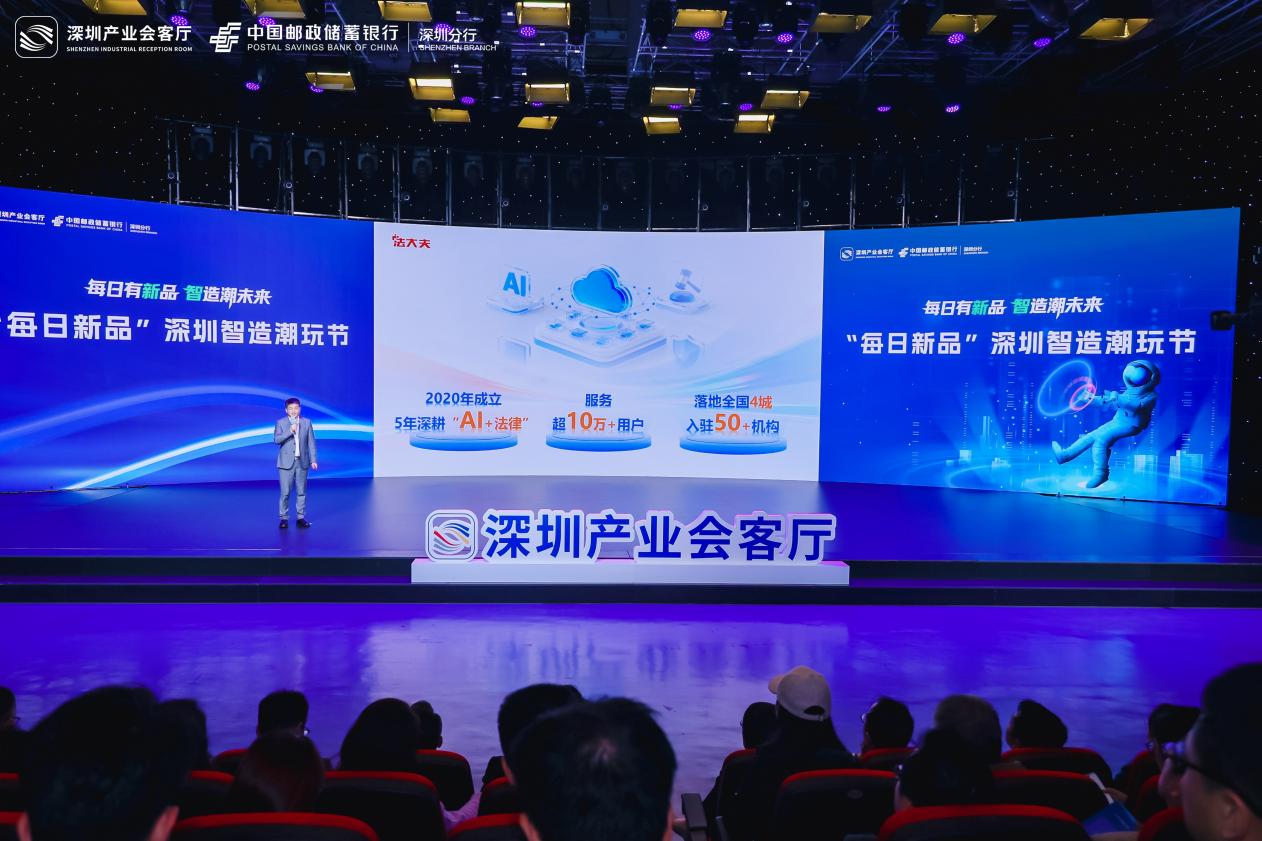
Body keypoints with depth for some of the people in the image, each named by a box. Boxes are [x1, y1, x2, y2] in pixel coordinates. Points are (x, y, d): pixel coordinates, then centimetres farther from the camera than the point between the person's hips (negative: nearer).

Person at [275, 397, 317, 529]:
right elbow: (277, 440, -10)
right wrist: (290, 431, -21)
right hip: (287, 462, -2)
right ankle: (284, 518, 7)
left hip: (302, 462, 2)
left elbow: (311, 442, 5)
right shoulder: (281, 423, 1)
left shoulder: (307, 422, 5)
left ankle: (301, 517, 13)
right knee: (285, 492, -2)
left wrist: (313, 460, 0)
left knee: (302, 492, 6)